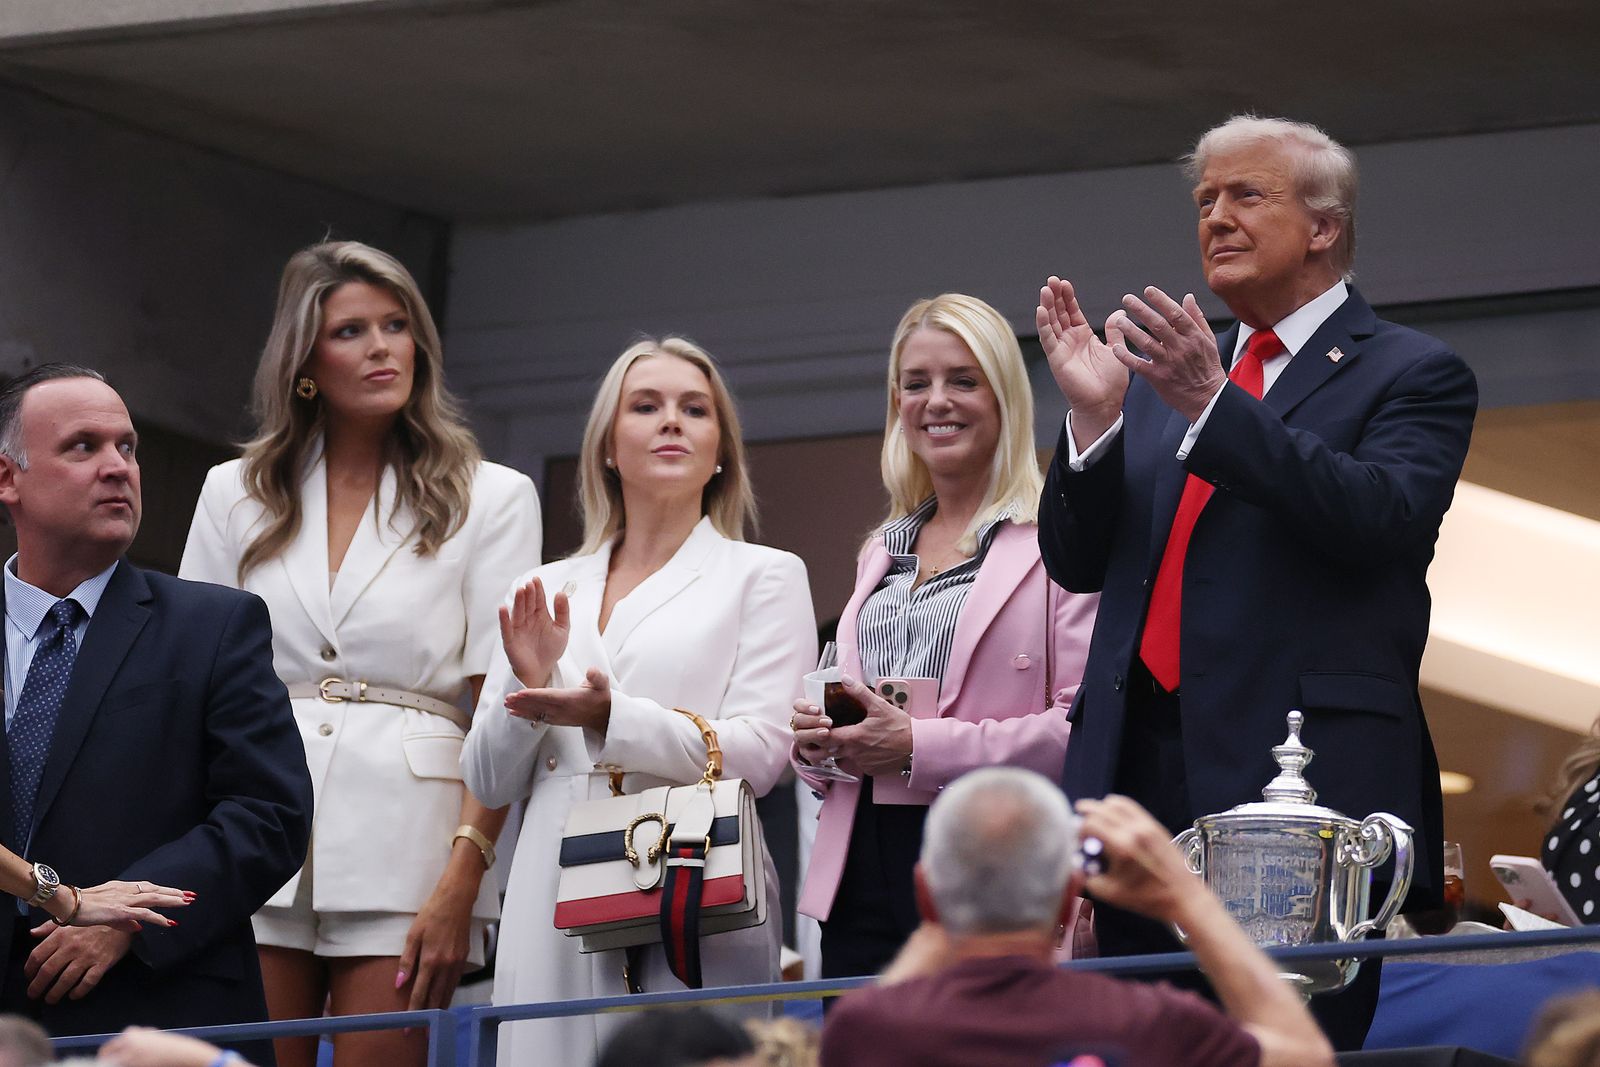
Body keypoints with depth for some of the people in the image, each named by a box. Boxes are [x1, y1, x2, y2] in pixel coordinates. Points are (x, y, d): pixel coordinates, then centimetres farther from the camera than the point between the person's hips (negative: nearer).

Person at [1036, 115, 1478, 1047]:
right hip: (1145, 777, 6)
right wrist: (1094, 415, -1)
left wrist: (1212, 405, -20)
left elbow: (1382, 516, -14)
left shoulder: (1415, 374, 5)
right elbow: (1077, 563, 16)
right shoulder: (1159, 384, 22)